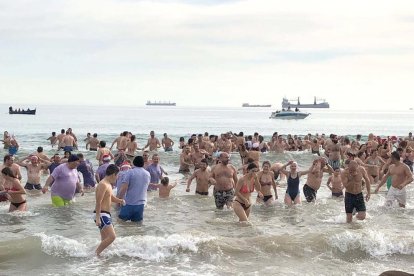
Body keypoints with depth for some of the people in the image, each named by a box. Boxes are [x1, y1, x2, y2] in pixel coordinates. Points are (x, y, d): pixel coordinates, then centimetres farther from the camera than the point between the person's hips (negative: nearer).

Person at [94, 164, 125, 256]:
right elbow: (98, 202, -22)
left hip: (106, 214, 11)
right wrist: (97, 218, -27)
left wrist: (120, 200, 9)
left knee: (105, 239, 14)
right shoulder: (103, 185, -16)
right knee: (112, 236, -18)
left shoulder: (108, 185, 16)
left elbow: (111, 198, 30)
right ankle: (96, 254, -13)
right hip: (101, 214, -11)